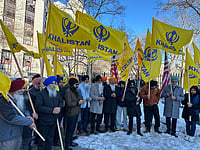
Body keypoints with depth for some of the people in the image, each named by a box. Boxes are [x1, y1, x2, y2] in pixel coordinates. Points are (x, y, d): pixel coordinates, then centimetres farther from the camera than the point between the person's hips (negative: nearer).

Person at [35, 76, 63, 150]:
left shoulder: (57, 93, 5)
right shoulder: (41, 94, -15)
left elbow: (61, 102, 16)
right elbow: (38, 107, -21)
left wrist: (59, 108, -7)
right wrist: (51, 110, -23)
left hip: (53, 120, 6)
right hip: (44, 121, -6)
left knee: (50, 139, 19)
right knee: (42, 139, 8)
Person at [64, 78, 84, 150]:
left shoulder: (76, 91, 10)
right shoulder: (68, 91, -17)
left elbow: (79, 98, 22)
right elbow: (69, 103, -21)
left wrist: (81, 101, 1)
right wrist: (78, 102, -19)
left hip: (76, 112, 9)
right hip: (71, 113, -8)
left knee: (73, 128, 18)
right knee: (69, 129, 0)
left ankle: (70, 142, 33)